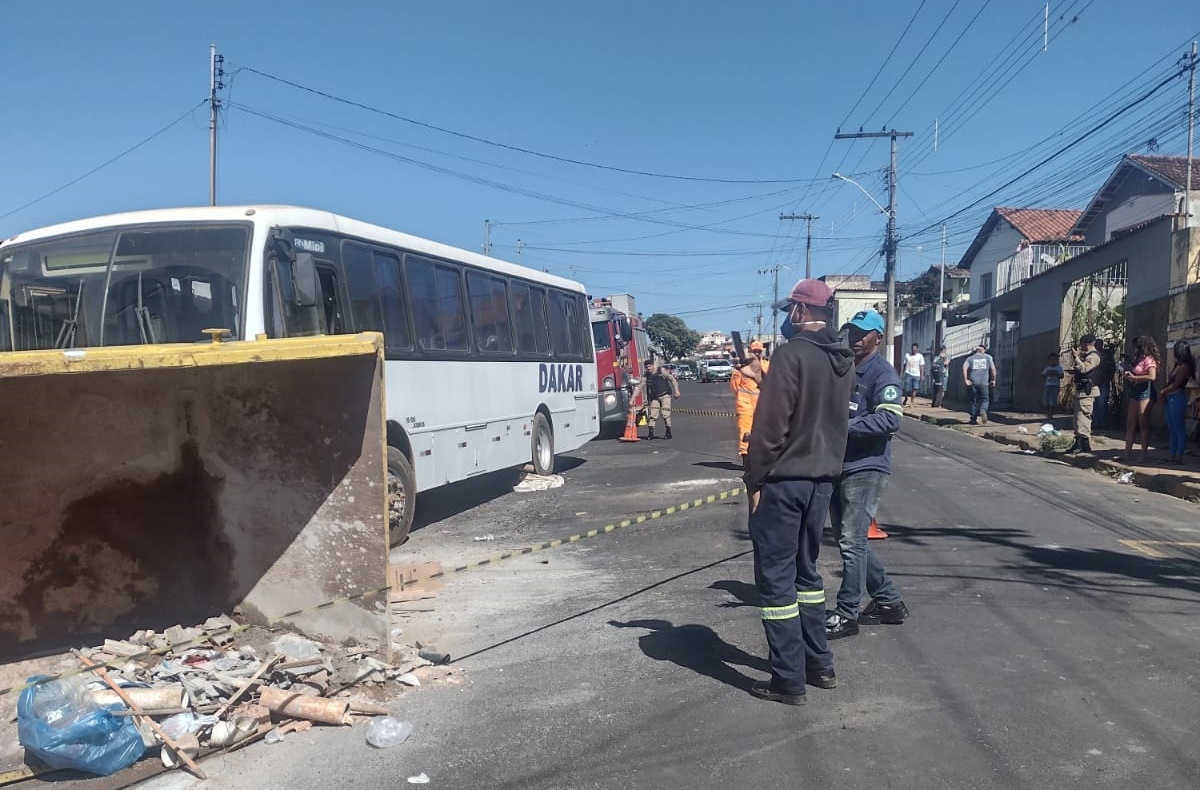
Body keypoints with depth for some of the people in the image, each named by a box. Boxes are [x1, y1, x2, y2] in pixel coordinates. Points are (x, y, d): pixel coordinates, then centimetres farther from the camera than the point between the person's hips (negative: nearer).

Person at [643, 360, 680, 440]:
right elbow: (648, 390, 13)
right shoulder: (647, 376, 8)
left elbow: (672, 379, -4)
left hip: (665, 395, -4)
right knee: (652, 415, -4)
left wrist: (676, 390, -11)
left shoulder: (661, 371, -5)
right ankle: (651, 433, 0)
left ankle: (668, 433, 3)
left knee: (665, 414, -8)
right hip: (655, 398, 4)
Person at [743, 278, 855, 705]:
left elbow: (770, 425, -18)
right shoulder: (844, 360, 9)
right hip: (822, 478, 8)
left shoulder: (791, 355, -16)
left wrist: (755, 479, -11)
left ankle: (788, 680, 4)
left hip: (783, 480, -8)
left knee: (776, 577, 0)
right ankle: (819, 664, 27)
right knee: (805, 570, 20)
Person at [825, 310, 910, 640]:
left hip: (866, 468, -9)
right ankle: (888, 601, 28)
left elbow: (891, 419, -24)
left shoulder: (882, 373, -10)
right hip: (837, 465, 9)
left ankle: (846, 615, 2)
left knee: (852, 542, -6)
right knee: (850, 540, 14)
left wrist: (842, 427, -25)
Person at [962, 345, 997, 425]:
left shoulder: (970, 358, 10)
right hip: (984, 382, -1)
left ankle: (973, 419, 8)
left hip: (973, 383, 1)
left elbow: (964, 368, -7)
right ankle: (983, 411, -21)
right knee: (984, 399, 9)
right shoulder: (988, 357, 10)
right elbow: (993, 369, 3)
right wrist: (993, 380, 10)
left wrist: (965, 379, -6)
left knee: (974, 400, 9)